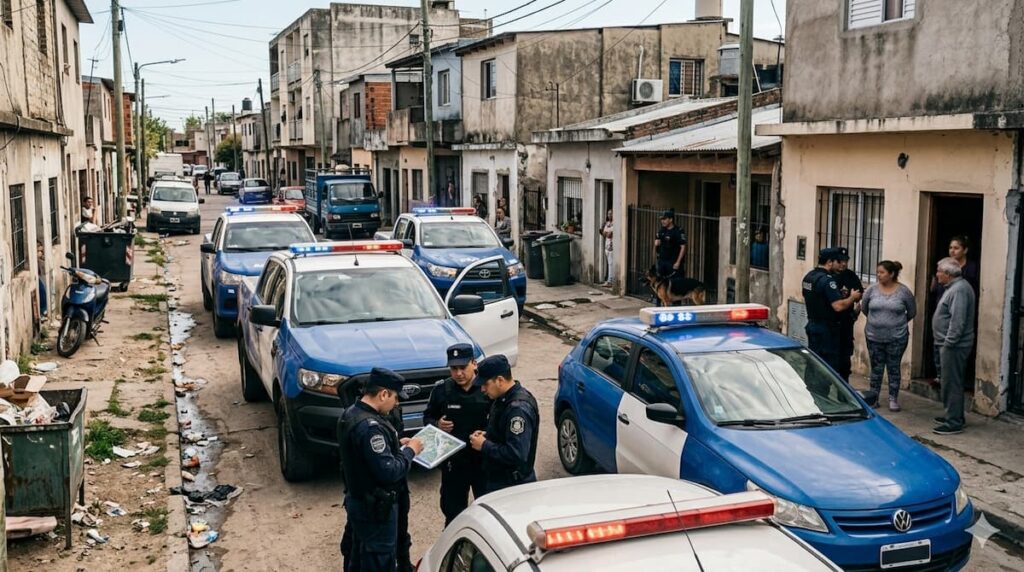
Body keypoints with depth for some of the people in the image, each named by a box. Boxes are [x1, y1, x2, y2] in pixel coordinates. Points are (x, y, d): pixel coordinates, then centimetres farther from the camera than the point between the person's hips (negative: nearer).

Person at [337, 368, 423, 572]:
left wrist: (396, 444, 6)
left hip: (357, 500, 10)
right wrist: (410, 450, -14)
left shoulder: (351, 414, 3)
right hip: (375, 507, -10)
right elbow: (389, 472, -29)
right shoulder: (370, 426, -29)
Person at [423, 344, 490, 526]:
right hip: (453, 461, 2)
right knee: (452, 509, 15)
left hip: (484, 461, -2)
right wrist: (437, 425, -11)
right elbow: (427, 418, 10)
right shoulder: (441, 390, -3)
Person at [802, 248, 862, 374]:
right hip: (827, 328, -9)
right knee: (830, 364, -3)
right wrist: (852, 298, -9)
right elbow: (838, 306, -26)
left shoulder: (808, 277, 8)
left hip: (812, 324, 9)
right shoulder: (827, 280, -20)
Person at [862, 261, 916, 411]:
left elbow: (912, 312, 5)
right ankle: (873, 398, 18)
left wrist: (898, 322, 13)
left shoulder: (904, 291, -7)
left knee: (894, 369, 5)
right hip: (874, 337, 2)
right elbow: (864, 308, 11)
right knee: (876, 368, 10)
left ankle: (893, 399, 14)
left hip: (896, 338, -2)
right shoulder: (872, 289, -3)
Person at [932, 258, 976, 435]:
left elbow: (958, 321, -25)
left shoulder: (959, 289, -19)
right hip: (949, 344, 11)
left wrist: (949, 342, -22)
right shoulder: (953, 287, 15)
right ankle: (953, 416, 28)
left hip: (953, 346, -11)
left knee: (952, 384, -6)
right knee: (951, 383, 18)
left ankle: (954, 423, -2)